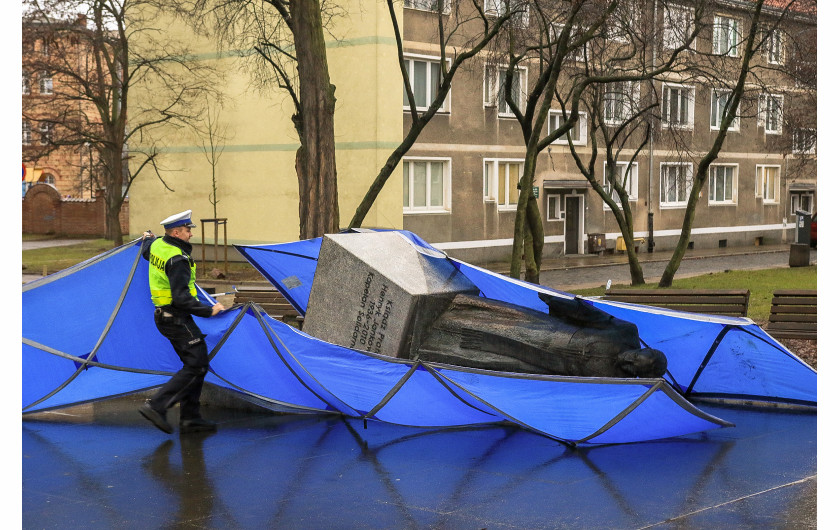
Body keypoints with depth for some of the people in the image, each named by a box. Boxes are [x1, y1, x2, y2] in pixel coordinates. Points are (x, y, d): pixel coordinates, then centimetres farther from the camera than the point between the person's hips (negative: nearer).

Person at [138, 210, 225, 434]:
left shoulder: (157, 245, 6)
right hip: (177, 319, -10)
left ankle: (190, 418, 12)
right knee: (197, 366, -10)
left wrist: (147, 239, 55)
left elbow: (146, 252, 33)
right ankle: (156, 405, -12)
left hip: (164, 315, 10)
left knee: (197, 364, 13)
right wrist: (208, 310, -20)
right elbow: (181, 298, -27)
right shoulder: (177, 259, -23)